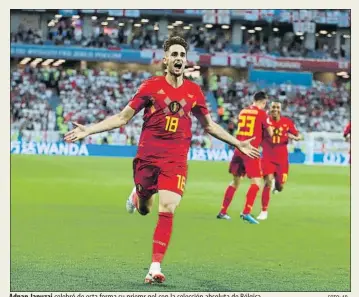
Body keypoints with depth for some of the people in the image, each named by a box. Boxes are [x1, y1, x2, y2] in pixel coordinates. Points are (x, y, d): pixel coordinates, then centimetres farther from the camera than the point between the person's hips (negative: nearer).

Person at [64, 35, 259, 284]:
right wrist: (87, 130, -7)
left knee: (167, 210, -15)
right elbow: (122, 118, 2)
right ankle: (136, 196, 51)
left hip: (176, 160, 0)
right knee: (143, 209, 12)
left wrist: (238, 143, 17)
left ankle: (155, 268, -9)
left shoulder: (194, 91, 5)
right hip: (147, 156, 0)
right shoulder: (151, 86, -1)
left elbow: (209, 125, 20)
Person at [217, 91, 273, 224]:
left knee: (235, 181, 18)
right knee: (256, 182, -4)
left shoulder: (243, 111, 12)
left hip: (239, 149, 6)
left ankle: (223, 212, 20)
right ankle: (246, 212, -17)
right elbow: (270, 133, -3)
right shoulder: (261, 113, -4)